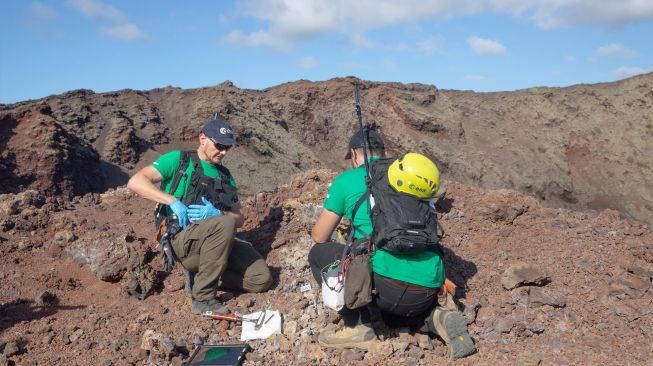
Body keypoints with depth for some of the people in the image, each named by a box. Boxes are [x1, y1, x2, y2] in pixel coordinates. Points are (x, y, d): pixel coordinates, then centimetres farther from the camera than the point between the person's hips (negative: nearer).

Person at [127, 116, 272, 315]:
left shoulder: (225, 175, 17)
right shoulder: (178, 160, 2)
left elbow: (239, 219, 11)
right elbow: (135, 182, -11)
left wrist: (217, 214, -12)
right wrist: (173, 201, -23)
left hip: (217, 241, 6)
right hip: (183, 239, -5)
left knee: (262, 279, -12)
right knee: (224, 224, -37)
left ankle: (203, 275, 8)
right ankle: (203, 299, -23)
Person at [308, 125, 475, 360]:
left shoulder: (347, 180, 6)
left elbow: (320, 238, 13)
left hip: (387, 287, -5)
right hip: (429, 292, 6)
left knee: (319, 254, 13)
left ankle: (358, 327, 8)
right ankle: (438, 316, 8)